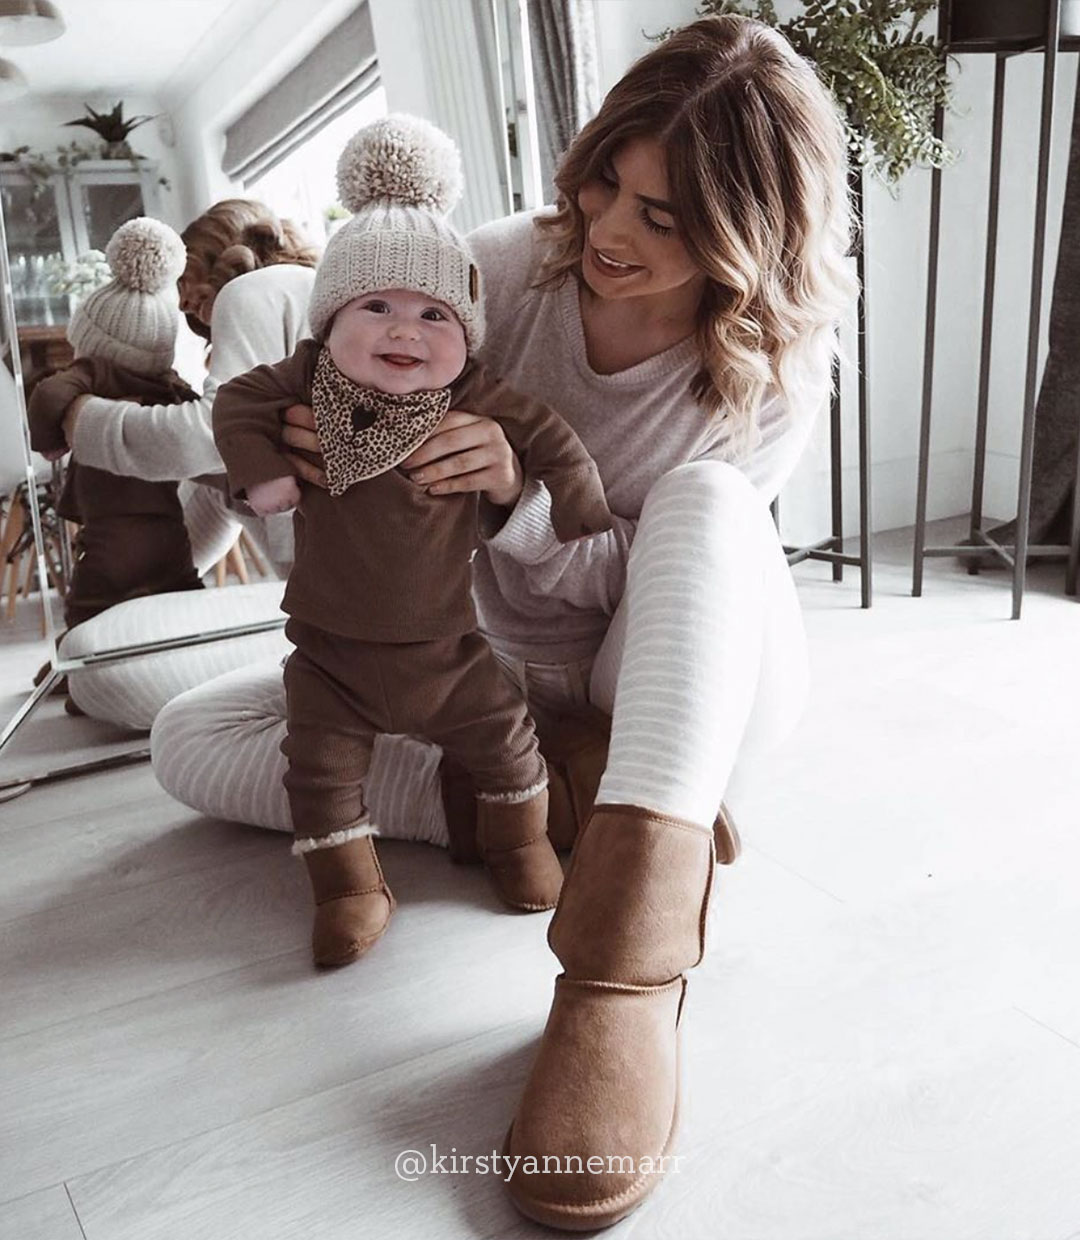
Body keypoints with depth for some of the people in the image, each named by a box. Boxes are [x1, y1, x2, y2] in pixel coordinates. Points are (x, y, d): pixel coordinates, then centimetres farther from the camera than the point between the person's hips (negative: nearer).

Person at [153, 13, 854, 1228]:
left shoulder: (778, 363, -16)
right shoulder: (504, 270, -14)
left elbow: (649, 574, -15)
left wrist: (524, 495, -35)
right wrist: (295, 455, -28)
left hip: (681, 700, -2)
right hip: (497, 681, 3)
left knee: (707, 498, -34)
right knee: (191, 739, -10)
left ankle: (630, 950, -45)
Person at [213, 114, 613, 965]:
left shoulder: (474, 399, -11)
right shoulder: (309, 380, -8)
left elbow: (553, 440, -5)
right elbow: (238, 401, 3)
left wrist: (585, 520, -8)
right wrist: (259, 468, -12)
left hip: (445, 644, 0)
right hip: (332, 647, 0)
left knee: (503, 735, 9)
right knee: (322, 766, -1)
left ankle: (520, 840, 35)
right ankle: (350, 886, 17)